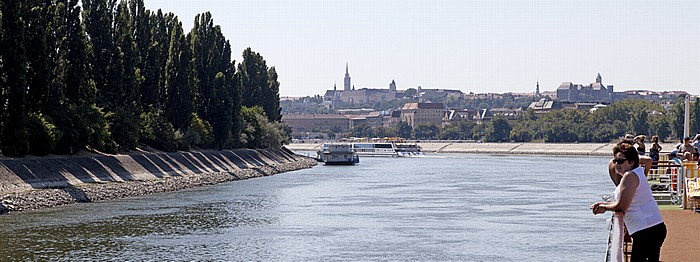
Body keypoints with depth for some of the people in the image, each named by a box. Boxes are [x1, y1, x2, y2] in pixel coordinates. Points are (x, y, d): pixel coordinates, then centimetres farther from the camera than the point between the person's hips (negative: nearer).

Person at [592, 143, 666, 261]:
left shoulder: (630, 176, -13)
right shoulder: (638, 174, 19)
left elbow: (622, 206, -17)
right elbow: (627, 203, 23)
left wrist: (604, 207, 0)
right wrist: (603, 203, 16)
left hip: (646, 231, -11)